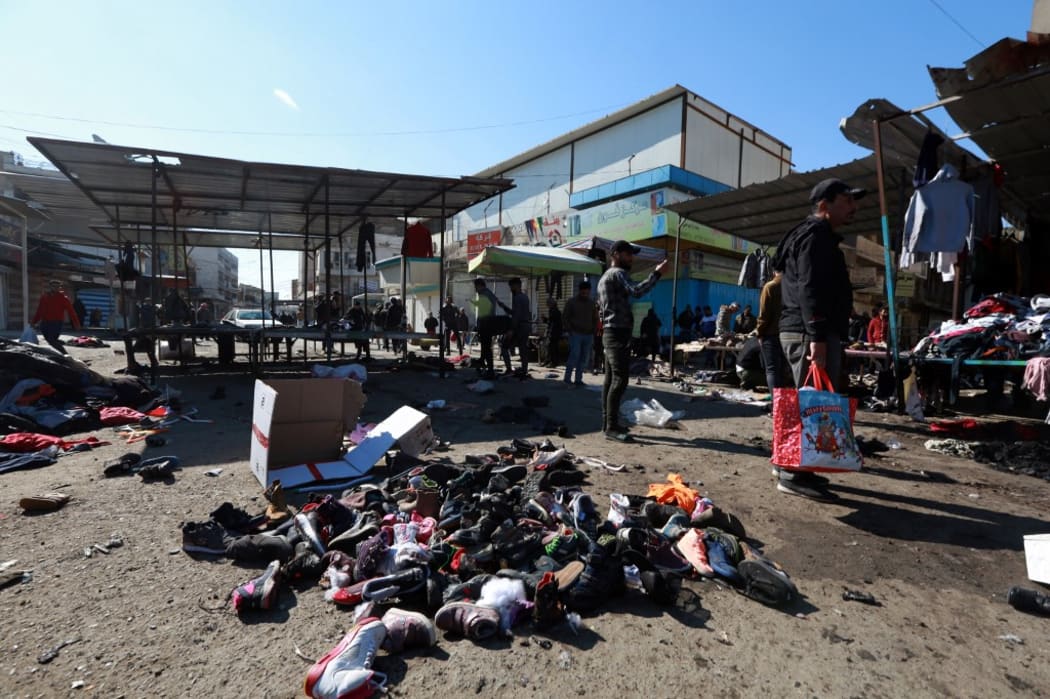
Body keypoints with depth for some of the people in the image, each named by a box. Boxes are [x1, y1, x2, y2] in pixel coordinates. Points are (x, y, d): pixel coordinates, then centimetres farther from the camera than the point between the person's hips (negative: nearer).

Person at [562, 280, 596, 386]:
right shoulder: (571, 302, 2)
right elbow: (564, 317, 1)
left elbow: (594, 319, 19)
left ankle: (578, 379, 10)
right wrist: (570, 330, -7)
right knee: (575, 355, -14)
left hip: (588, 335, 5)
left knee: (584, 358, 3)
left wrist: (593, 332, 9)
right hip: (576, 334, -4)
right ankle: (567, 378, -6)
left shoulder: (592, 303, 14)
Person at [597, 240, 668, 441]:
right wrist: (656, 273, -22)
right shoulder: (617, 273, -9)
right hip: (618, 333, -11)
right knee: (620, 379, -12)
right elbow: (637, 291, -27)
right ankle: (612, 427, -12)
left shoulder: (605, 277, 24)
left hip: (612, 332, 11)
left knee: (611, 379, 9)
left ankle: (607, 423, 13)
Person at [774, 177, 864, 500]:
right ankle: (794, 474, -4)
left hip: (811, 332, 11)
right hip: (810, 333, -11)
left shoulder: (819, 237, 27)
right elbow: (810, 290, -21)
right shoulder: (816, 235, -7)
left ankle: (799, 468, 22)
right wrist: (817, 337, -27)